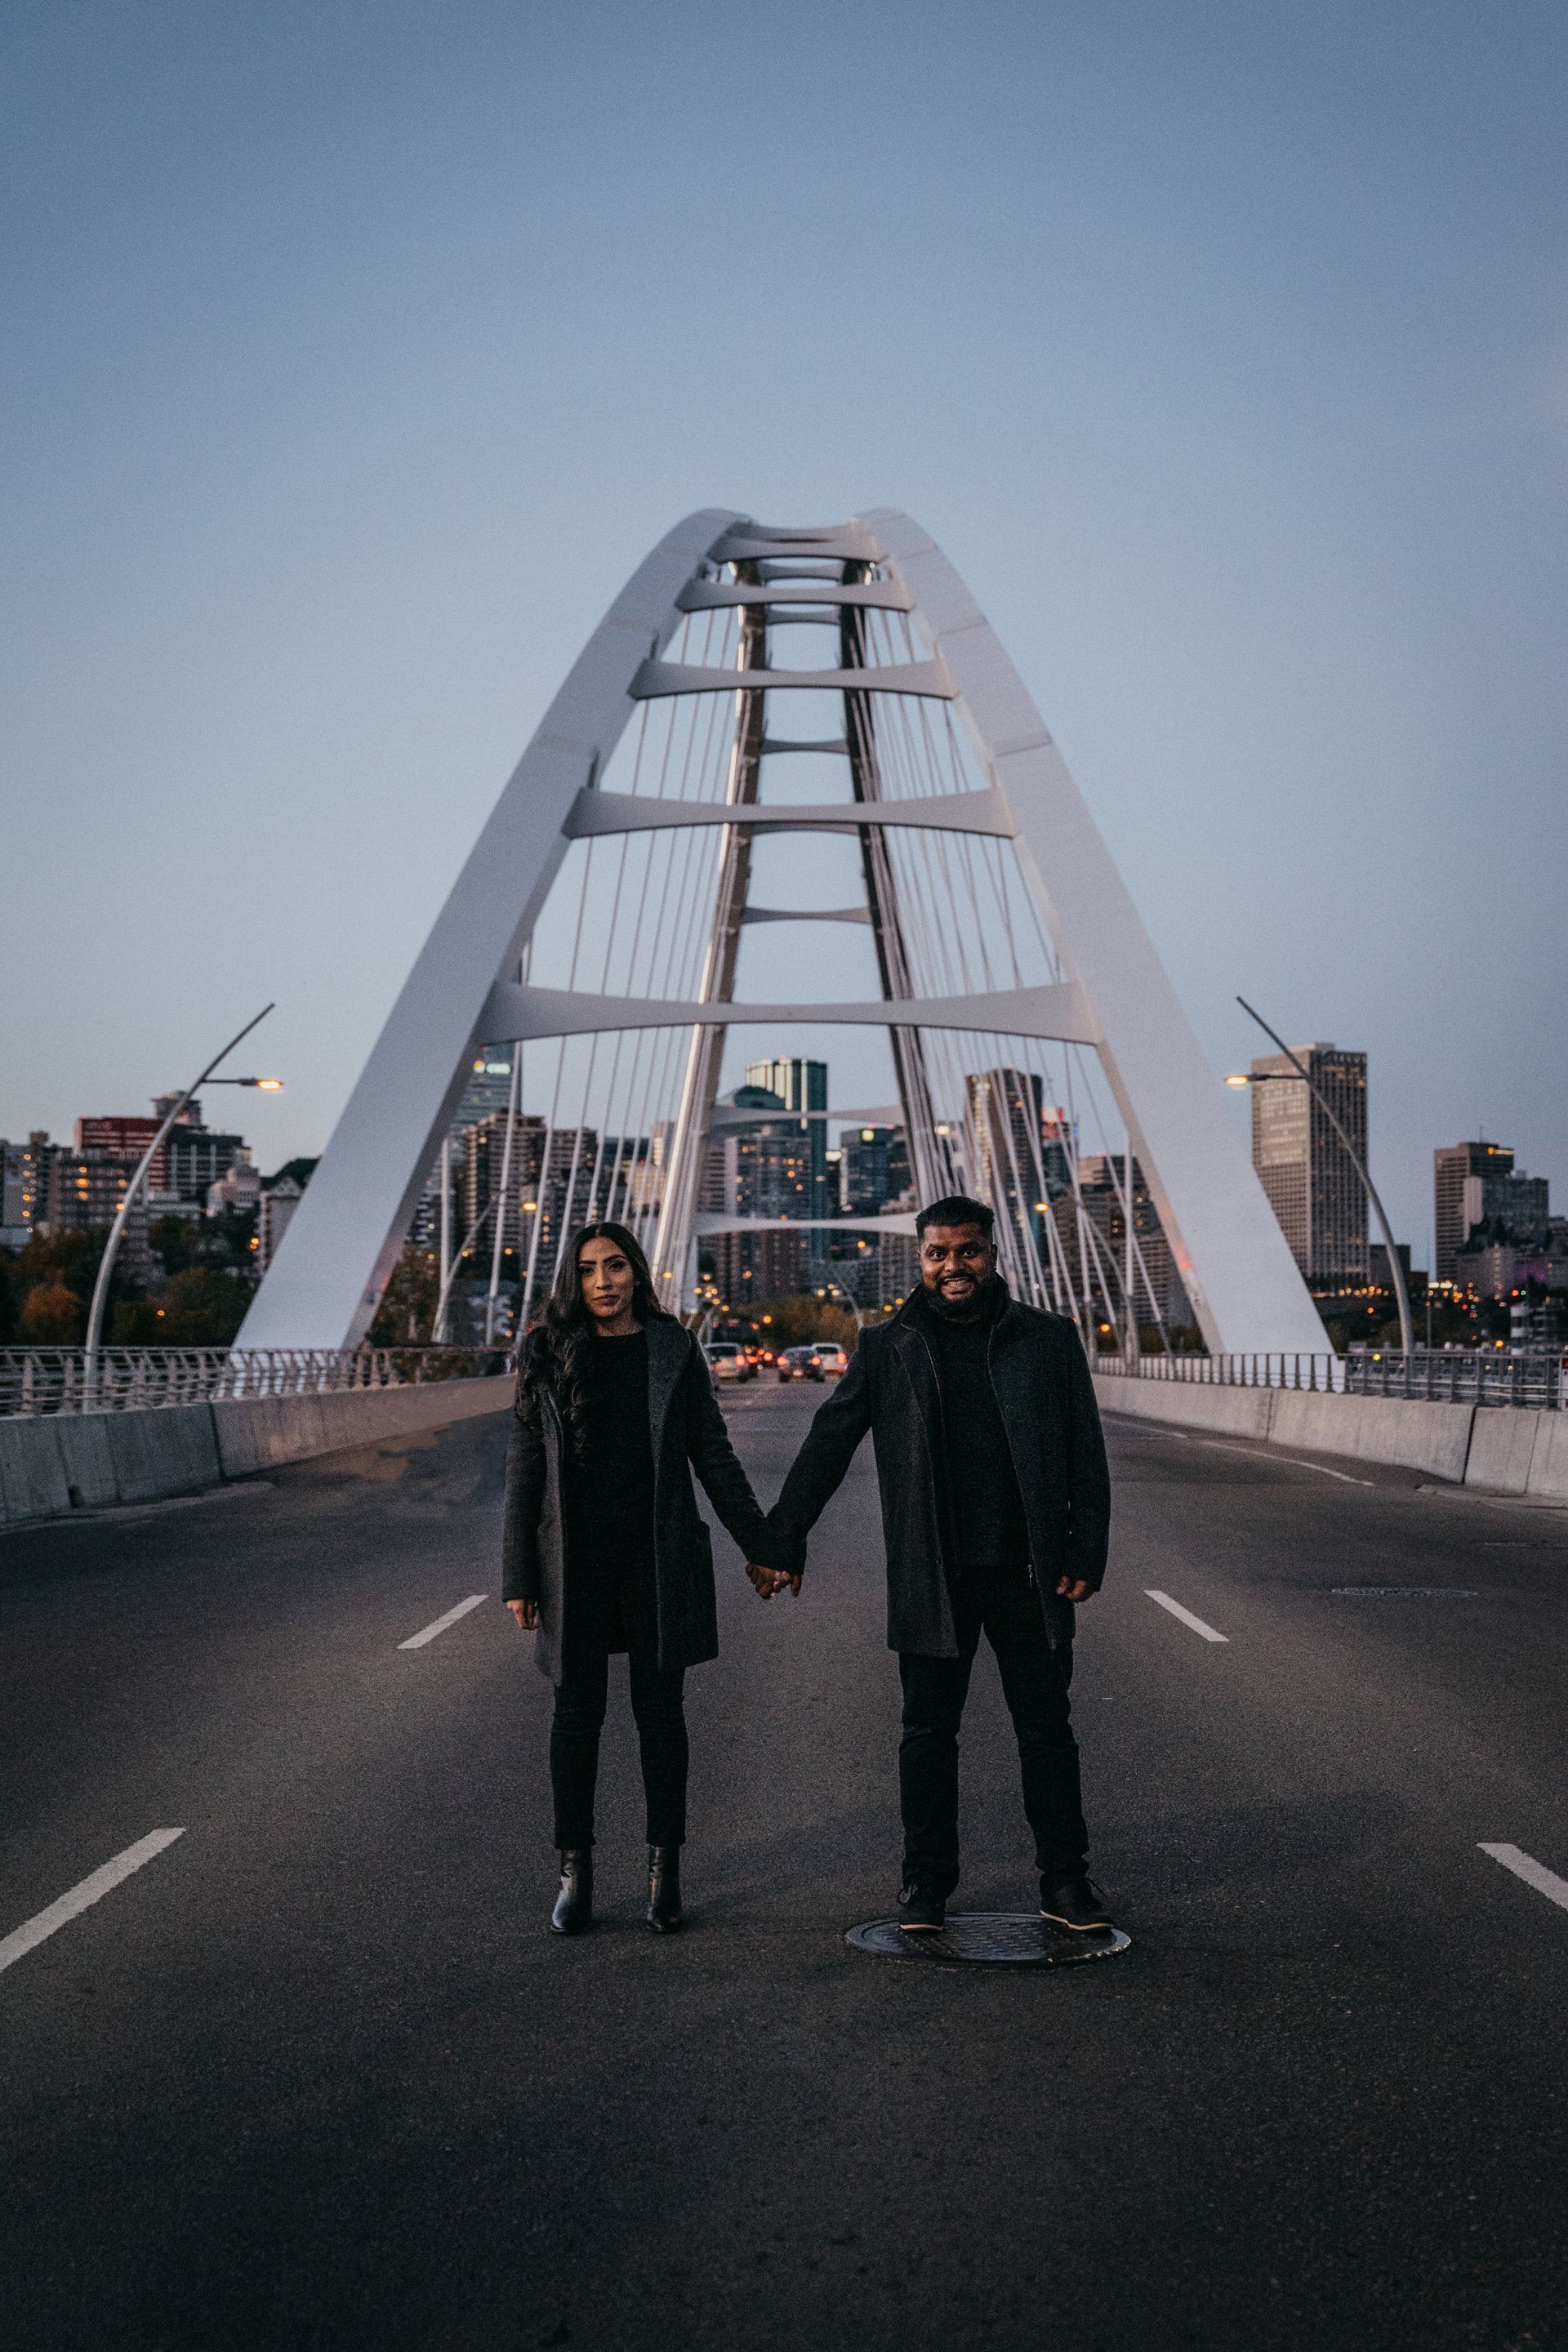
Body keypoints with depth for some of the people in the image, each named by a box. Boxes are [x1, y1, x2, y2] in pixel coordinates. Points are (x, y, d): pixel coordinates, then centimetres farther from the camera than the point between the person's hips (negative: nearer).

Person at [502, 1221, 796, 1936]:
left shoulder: (673, 1349, 2)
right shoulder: (547, 1354, 1)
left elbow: (713, 1455, 6)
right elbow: (524, 1469, 3)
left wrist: (762, 1546, 6)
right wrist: (518, 1576, 0)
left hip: (659, 1556, 0)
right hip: (576, 1561, 0)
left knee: (660, 1710, 5)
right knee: (577, 1712, 5)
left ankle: (664, 1870, 16)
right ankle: (575, 1872, 17)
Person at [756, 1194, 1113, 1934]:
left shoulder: (1048, 1340, 3)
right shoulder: (885, 1349, 3)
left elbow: (1086, 1457, 4)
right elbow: (826, 1449, 5)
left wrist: (1085, 1555, -3)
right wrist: (780, 1540, 0)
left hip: (1027, 1573, 0)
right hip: (930, 1580, 0)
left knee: (1047, 1732, 8)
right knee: (928, 1734, 9)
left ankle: (1064, 1881, 21)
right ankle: (926, 1882, 22)